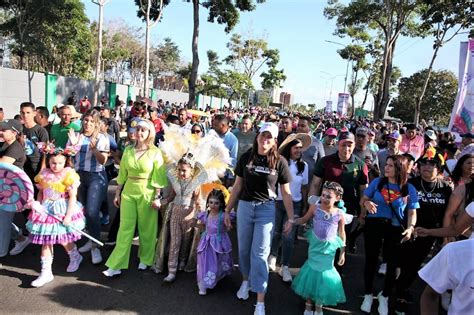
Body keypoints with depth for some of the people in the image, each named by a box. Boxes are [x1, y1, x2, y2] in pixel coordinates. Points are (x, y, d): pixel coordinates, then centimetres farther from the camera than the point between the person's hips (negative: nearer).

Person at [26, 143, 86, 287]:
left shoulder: (69, 175, -12)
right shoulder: (44, 174, 3)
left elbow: (73, 197, -14)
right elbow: (41, 192, 13)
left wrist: (68, 216, -18)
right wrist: (37, 205, -4)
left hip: (63, 211, -5)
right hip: (47, 211, 5)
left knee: (63, 239, 2)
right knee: (45, 241, 6)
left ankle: (75, 257, 33)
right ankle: (46, 272, 15)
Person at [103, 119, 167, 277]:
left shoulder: (155, 152, -7)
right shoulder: (128, 150, 4)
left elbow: (158, 178, -7)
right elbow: (122, 174, 8)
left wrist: (157, 197, -11)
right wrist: (117, 193, 9)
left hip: (147, 194, -3)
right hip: (128, 192, 3)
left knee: (146, 229, 9)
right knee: (125, 229, 5)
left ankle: (145, 259, 29)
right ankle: (116, 265, 10)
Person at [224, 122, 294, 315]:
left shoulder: (279, 162, -6)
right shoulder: (246, 157, -1)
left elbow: (285, 192, -2)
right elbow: (237, 186, 5)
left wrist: (291, 219, -1)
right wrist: (227, 211, 6)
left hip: (266, 209, -2)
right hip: (244, 206, 3)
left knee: (260, 254, -2)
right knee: (244, 249, 15)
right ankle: (246, 280, 41)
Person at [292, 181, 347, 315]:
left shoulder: (340, 214, -12)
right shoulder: (315, 208, -11)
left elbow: (342, 233, -2)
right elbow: (304, 219, 4)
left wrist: (342, 252, 1)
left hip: (329, 248, 0)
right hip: (315, 246, 1)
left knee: (325, 273, 9)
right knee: (312, 271, 8)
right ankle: (308, 304, 26)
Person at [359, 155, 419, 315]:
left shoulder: (409, 189, -3)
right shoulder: (377, 182, -1)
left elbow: (412, 212, -2)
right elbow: (363, 200, 4)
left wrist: (410, 227, -20)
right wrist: (366, 203, -20)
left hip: (395, 229, 0)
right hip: (373, 226, 1)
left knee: (393, 264, 7)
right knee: (371, 260, 9)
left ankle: (384, 296, 31)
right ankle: (368, 295, 30)